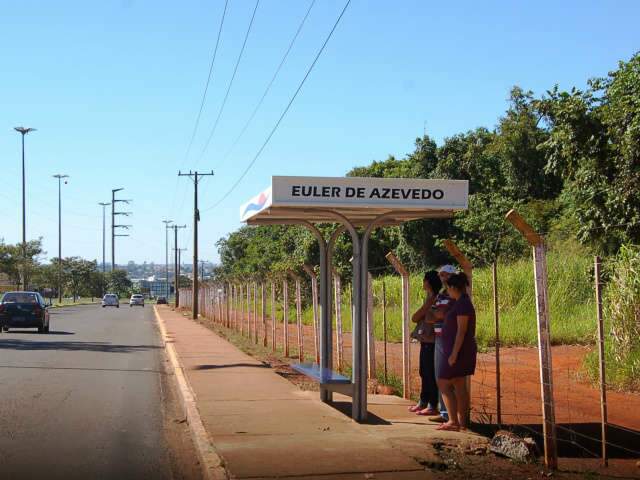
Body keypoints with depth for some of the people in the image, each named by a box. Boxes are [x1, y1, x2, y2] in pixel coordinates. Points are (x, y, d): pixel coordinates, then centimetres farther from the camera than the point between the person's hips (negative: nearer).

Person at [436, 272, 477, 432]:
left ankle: (453, 421, -10)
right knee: (460, 386, 11)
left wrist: (454, 353, -24)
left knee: (443, 384, -8)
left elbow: (461, 330, -22)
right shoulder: (463, 303, 13)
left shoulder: (462, 304, -17)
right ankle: (462, 421, 13)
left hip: (457, 350, -10)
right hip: (462, 351, 10)